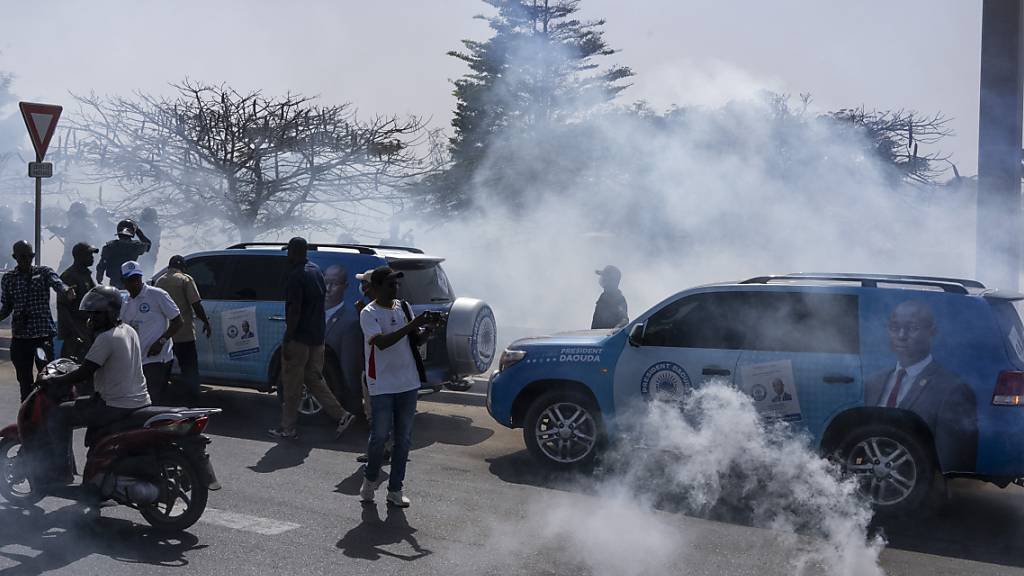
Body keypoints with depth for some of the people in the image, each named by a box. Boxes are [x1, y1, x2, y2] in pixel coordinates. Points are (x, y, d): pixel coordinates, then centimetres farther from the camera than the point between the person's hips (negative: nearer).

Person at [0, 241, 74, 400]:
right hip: (19, 336, 3)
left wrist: (66, 292, -43)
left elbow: (57, 283, -20)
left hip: (43, 334, -3)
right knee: (24, 380, 10)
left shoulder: (44, 272, 1)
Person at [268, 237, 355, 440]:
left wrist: (287, 340, -17)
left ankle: (287, 429, 12)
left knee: (291, 385, 3)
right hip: (317, 337, 8)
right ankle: (342, 416, 7)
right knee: (314, 379, 15)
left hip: (299, 338, -8)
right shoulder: (316, 271, 11)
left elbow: (295, 311, -20)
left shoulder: (296, 276, -16)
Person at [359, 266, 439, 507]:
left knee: (404, 438, 8)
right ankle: (371, 478, 26)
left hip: (408, 383, 5)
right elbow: (382, 342, -23)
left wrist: (427, 327, -7)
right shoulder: (369, 313, -8)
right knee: (380, 435, -1)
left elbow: (416, 340, 13)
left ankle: (395, 489, 18)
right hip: (382, 386, -5)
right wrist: (411, 325, -28)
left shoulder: (403, 307, 9)